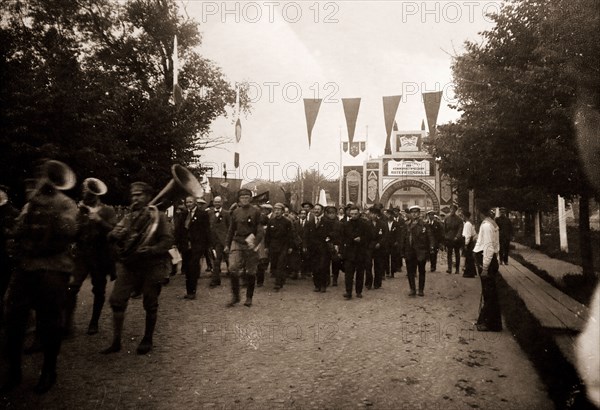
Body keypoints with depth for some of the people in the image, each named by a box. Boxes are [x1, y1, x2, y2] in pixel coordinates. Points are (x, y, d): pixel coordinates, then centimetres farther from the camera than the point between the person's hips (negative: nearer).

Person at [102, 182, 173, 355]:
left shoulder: (157, 216, -1)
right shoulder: (128, 217, 11)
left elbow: (168, 240, -8)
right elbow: (112, 236, 3)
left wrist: (151, 250, -24)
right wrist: (116, 235, -21)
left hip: (151, 266, -3)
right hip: (128, 265, 4)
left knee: (150, 304, 6)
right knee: (117, 300, -3)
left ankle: (147, 340, 23)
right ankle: (116, 341, 10)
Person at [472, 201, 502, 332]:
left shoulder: (486, 225, -19)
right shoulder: (492, 223, 11)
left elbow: (488, 247, -22)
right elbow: (491, 245, 13)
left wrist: (485, 268, -20)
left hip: (486, 260, -10)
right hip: (491, 259, 10)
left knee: (489, 293, 1)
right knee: (488, 292, 18)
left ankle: (492, 325, 12)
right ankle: (485, 320, 31)